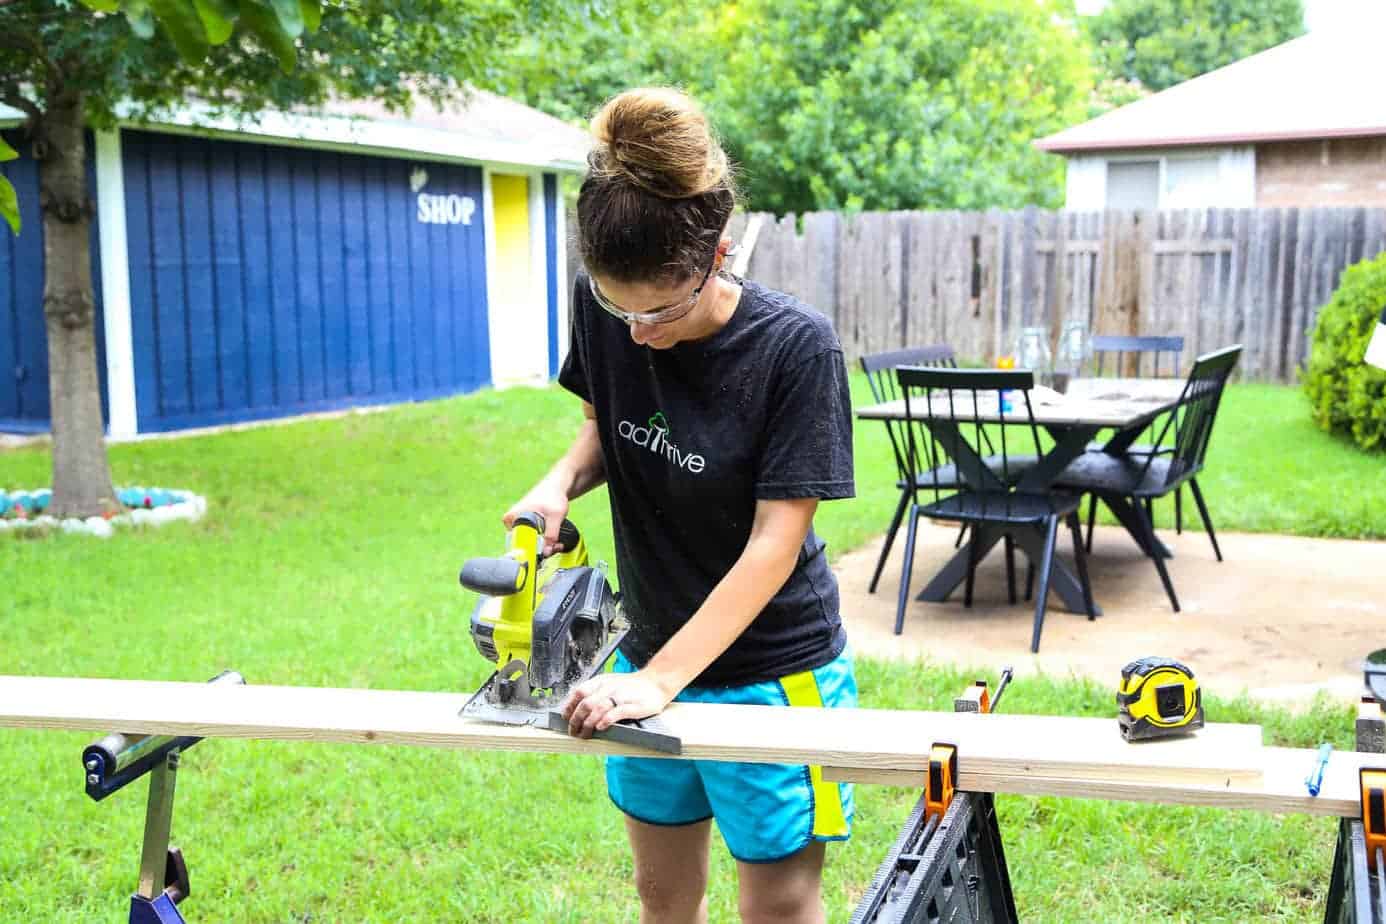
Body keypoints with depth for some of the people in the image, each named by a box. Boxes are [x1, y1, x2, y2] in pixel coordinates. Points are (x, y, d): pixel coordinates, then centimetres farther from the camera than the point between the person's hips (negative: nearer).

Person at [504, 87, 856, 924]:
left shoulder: (796, 346, -23)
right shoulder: (602, 310, -10)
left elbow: (774, 544, -22)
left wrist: (661, 678, -27)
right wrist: (562, 479, -15)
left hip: (771, 674, -5)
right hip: (650, 654, 5)